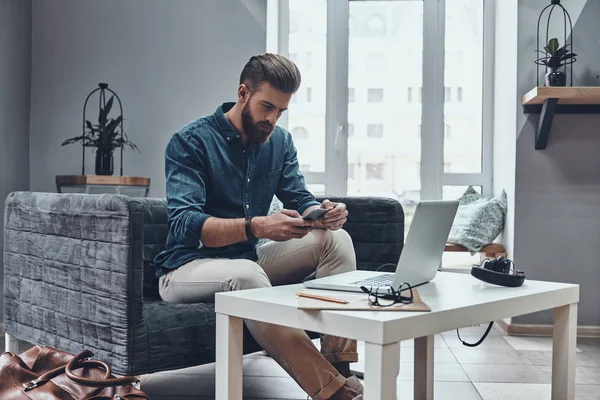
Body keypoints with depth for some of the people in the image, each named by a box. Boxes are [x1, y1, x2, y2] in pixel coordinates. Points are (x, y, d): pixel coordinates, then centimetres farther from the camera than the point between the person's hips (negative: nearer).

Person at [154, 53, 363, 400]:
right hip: (189, 268, -6)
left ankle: (339, 367, -18)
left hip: (249, 259, 6)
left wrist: (322, 213, -24)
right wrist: (256, 226, -42)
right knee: (245, 274, -39)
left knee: (336, 239, -13)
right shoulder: (190, 141, -15)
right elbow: (184, 224, -26)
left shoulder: (280, 141, 5)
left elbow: (300, 200, 2)